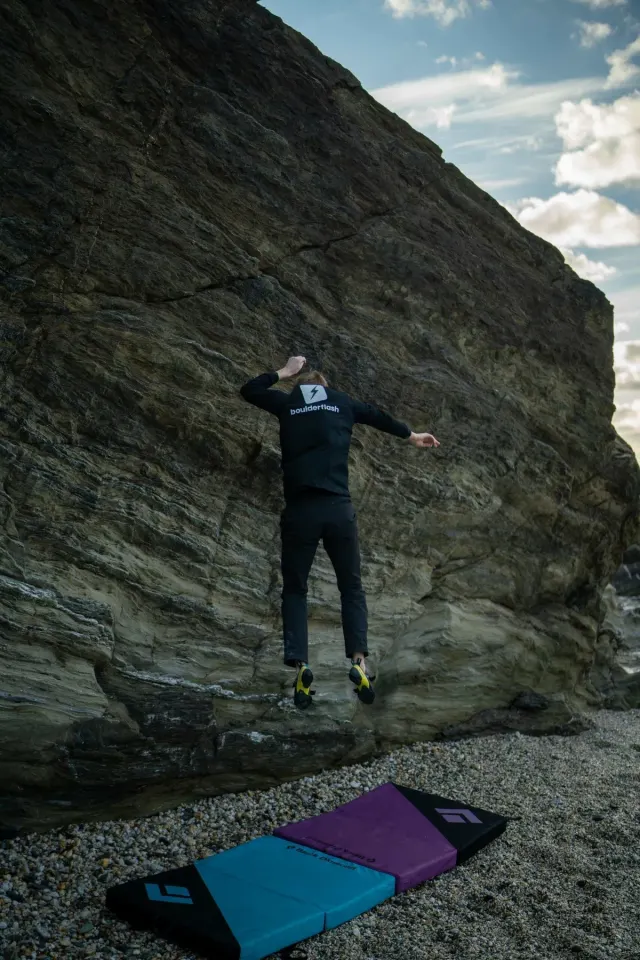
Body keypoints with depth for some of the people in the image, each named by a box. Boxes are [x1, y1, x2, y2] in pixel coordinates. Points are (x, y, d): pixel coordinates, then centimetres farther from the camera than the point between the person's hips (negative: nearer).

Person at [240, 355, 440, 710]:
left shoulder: (287, 403, 11)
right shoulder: (342, 402, 15)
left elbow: (248, 390, 25)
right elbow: (378, 417, 34)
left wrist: (283, 372, 35)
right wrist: (411, 435, 50)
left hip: (299, 510, 0)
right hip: (338, 508, 1)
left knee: (295, 590, 12)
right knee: (351, 587, 14)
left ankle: (300, 666, -4)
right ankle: (359, 659, -3)